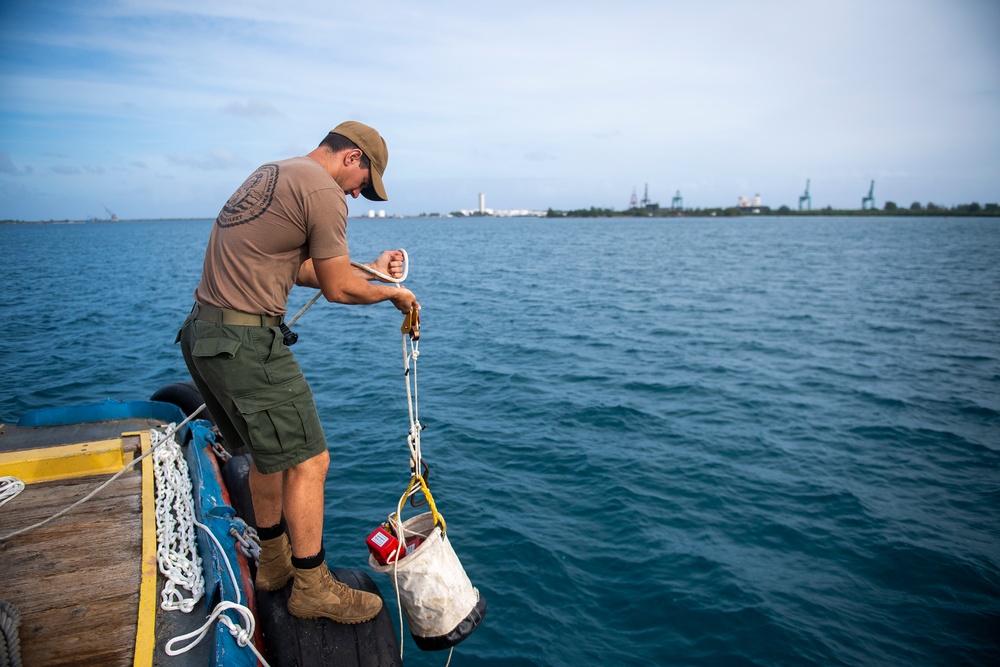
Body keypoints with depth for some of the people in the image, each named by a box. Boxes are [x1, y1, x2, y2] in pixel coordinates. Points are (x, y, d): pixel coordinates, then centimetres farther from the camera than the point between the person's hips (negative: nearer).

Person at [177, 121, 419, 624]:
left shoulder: (271, 176, 19)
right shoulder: (323, 191, -12)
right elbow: (338, 289, -8)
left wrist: (370, 269, 22)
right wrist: (394, 295, 8)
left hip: (202, 334, 11)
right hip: (245, 343, -11)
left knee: (271, 453, 21)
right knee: (307, 461, -1)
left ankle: (275, 564, 36)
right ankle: (312, 588, 13)